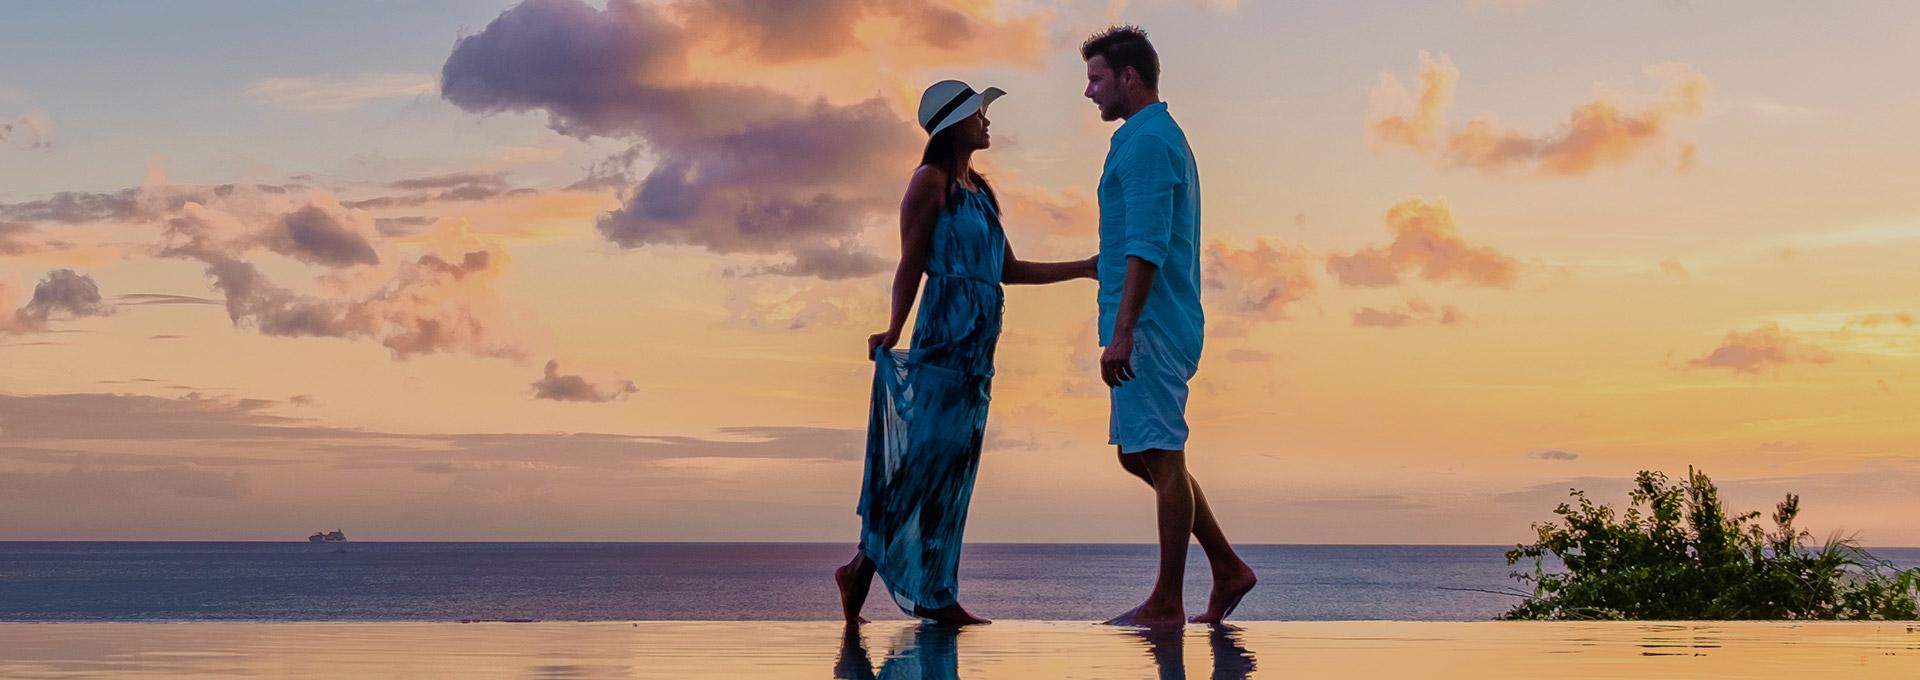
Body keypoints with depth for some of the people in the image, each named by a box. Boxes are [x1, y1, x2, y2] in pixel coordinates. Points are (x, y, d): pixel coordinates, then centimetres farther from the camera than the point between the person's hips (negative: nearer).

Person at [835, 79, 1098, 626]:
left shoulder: (979, 190, 21)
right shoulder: (932, 181, -3)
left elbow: (1009, 269, 21)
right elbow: (911, 264, -9)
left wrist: (1084, 269, 22)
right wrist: (895, 330, -21)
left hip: (979, 344, 8)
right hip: (946, 332, -8)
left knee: (953, 465, 5)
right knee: (926, 456, -10)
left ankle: (934, 595, 6)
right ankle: (862, 567, -3)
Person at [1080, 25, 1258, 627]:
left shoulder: (1145, 143, -13)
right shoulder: (1167, 138, 19)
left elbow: (1147, 247, -22)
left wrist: (1122, 333, -24)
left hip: (1148, 327, -10)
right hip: (1164, 327, 10)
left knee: (1161, 459, -5)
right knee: (1140, 456, 13)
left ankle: (1166, 604, 1)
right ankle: (1228, 571, 15)